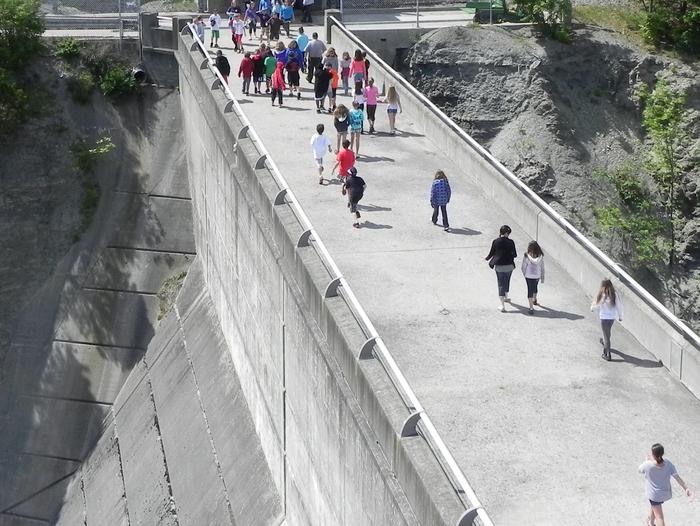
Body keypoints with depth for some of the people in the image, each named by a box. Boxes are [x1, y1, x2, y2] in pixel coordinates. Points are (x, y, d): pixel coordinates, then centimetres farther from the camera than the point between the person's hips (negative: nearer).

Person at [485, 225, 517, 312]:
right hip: (509, 265, 1)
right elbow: (514, 255, -5)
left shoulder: (495, 242, -11)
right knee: (507, 282, 25)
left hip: (499, 266, -1)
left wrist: (487, 259, 19)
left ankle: (502, 305, 0)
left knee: (501, 284, 4)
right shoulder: (510, 242, -11)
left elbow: (491, 253, -1)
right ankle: (506, 297, 47)